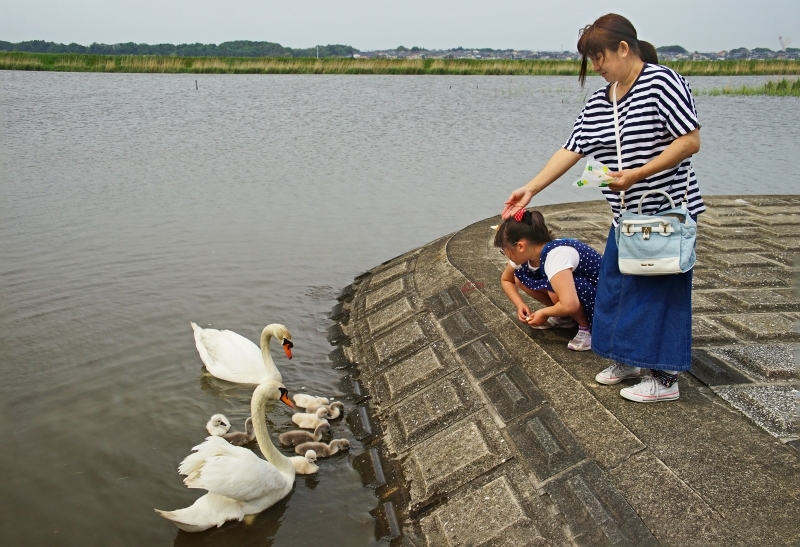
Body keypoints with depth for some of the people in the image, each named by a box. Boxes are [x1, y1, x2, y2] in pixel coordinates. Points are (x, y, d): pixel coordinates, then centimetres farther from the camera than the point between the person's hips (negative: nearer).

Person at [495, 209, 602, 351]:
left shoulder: (555, 256, -35)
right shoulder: (528, 252, -10)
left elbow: (569, 305, -46)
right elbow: (506, 280, 10)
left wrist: (543, 313, -26)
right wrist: (520, 305, -6)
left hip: (600, 293, -8)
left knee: (555, 289, -35)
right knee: (520, 276, -2)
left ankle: (586, 328, -9)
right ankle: (565, 318, 9)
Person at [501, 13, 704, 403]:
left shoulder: (662, 82, -14)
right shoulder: (598, 103, 8)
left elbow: (690, 141, -18)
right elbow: (571, 151, 7)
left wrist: (637, 174, -23)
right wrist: (530, 189, 1)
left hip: (667, 212, -8)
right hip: (626, 216, 8)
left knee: (660, 290, -2)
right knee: (614, 285, 12)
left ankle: (664, 378, 9)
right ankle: (628, 359, 29)